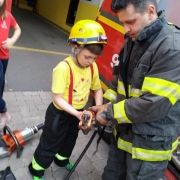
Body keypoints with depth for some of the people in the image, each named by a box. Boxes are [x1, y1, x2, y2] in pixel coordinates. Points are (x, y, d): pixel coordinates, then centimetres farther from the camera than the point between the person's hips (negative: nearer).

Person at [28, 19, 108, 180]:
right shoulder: (64, 68, -31)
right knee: (50, 143, 13)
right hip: (60, 114, -6)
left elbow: (98, 89, 1)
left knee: (70, 139, 29)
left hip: (78, 113, 7)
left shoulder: (93, 68, -11)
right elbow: (58, 98, -28)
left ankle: (62, 159, 58)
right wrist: (75, 113, -34)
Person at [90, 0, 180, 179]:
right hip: (123, 131, 7)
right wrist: (105, 104, -4)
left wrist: (109, 113, -18)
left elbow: (154, 104, -28)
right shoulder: (133, 40, 2)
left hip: (149, 143, -7)